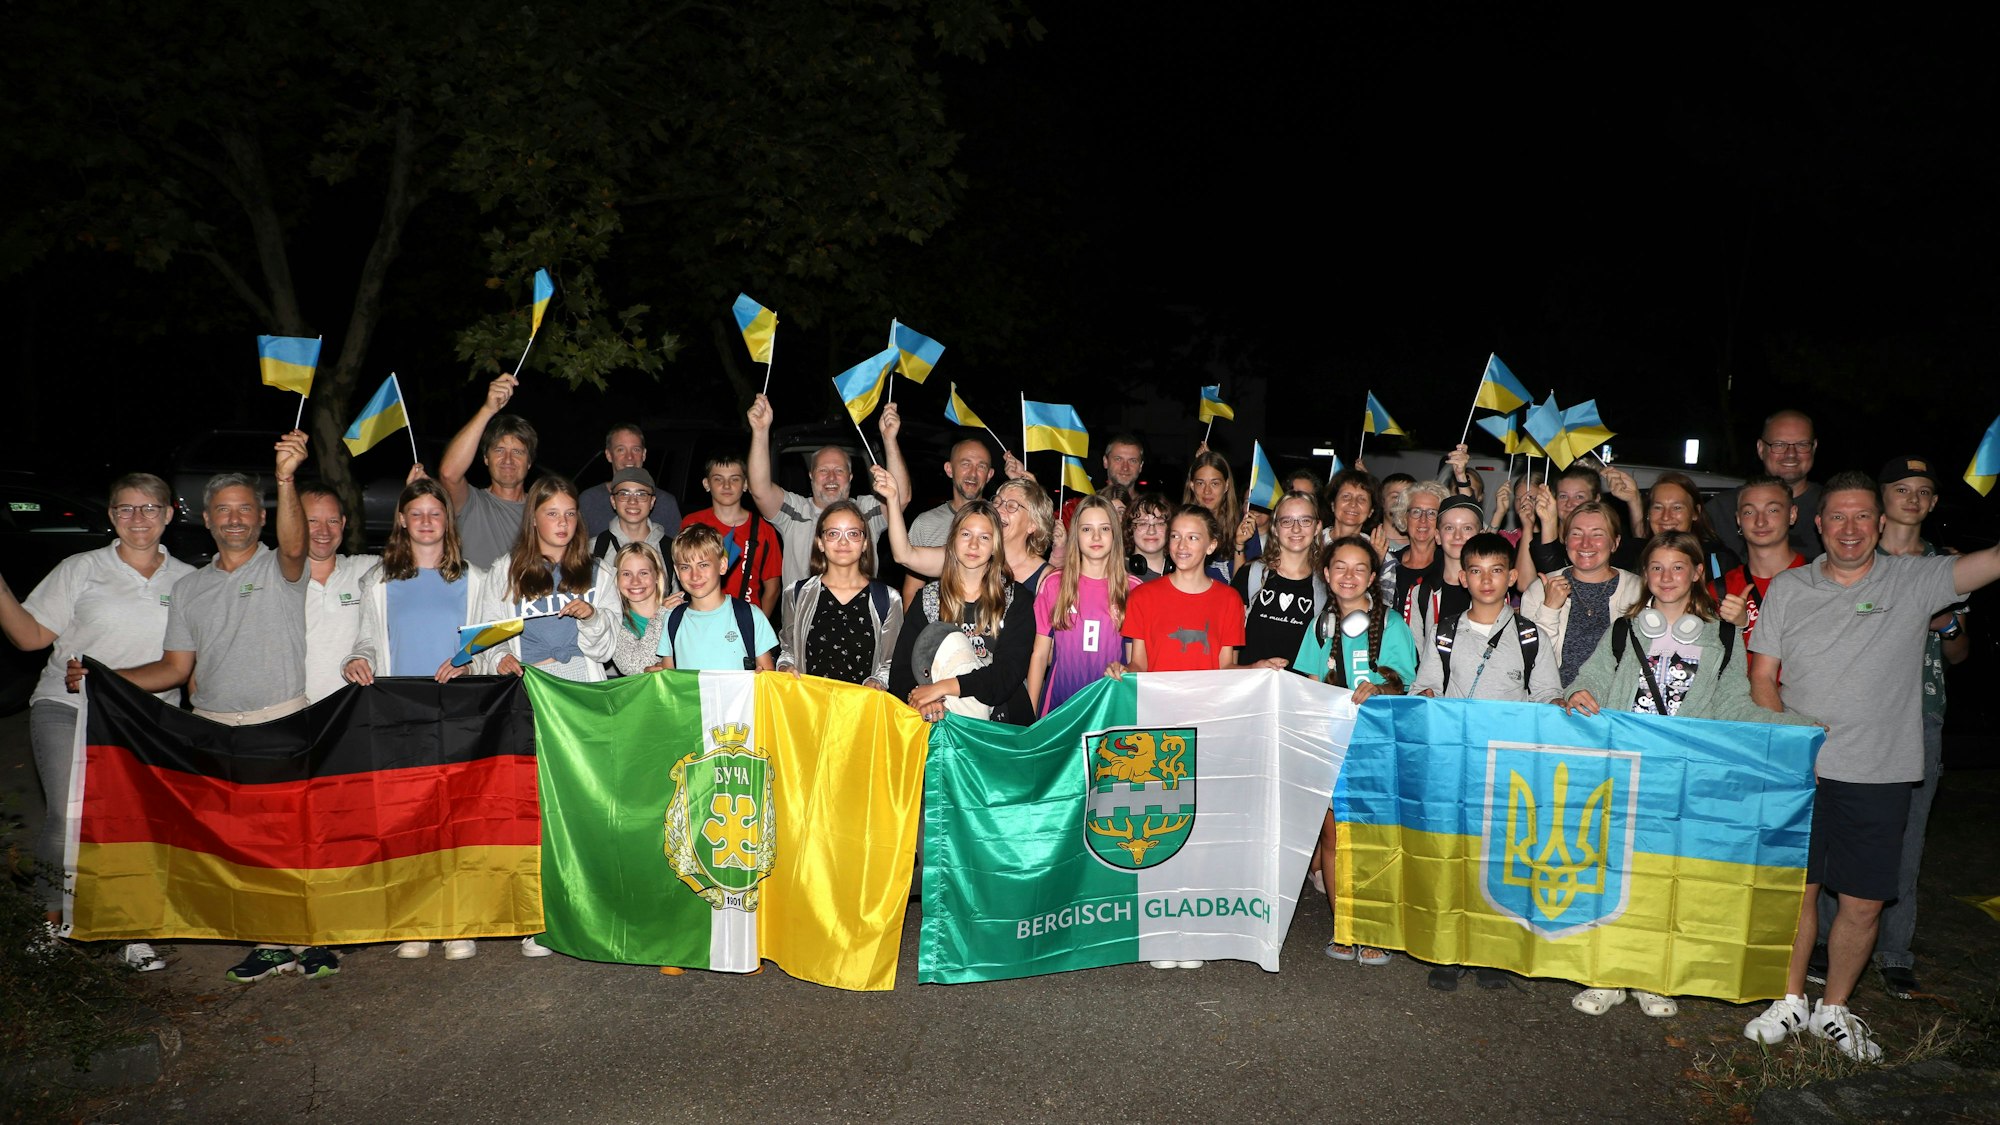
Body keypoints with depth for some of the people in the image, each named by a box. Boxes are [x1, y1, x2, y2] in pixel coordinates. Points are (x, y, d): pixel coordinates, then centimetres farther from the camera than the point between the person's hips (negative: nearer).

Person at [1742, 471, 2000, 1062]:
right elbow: (1762, 676, 5)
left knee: (1863, 903, 6)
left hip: (1878, 775, 0)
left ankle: (1834, 1008, 25)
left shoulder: (1916, 581, 1)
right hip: (1799, 771, 0)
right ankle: (1790, 1001, 24)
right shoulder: (1789, 588, 4)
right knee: (1797, 890, 6)